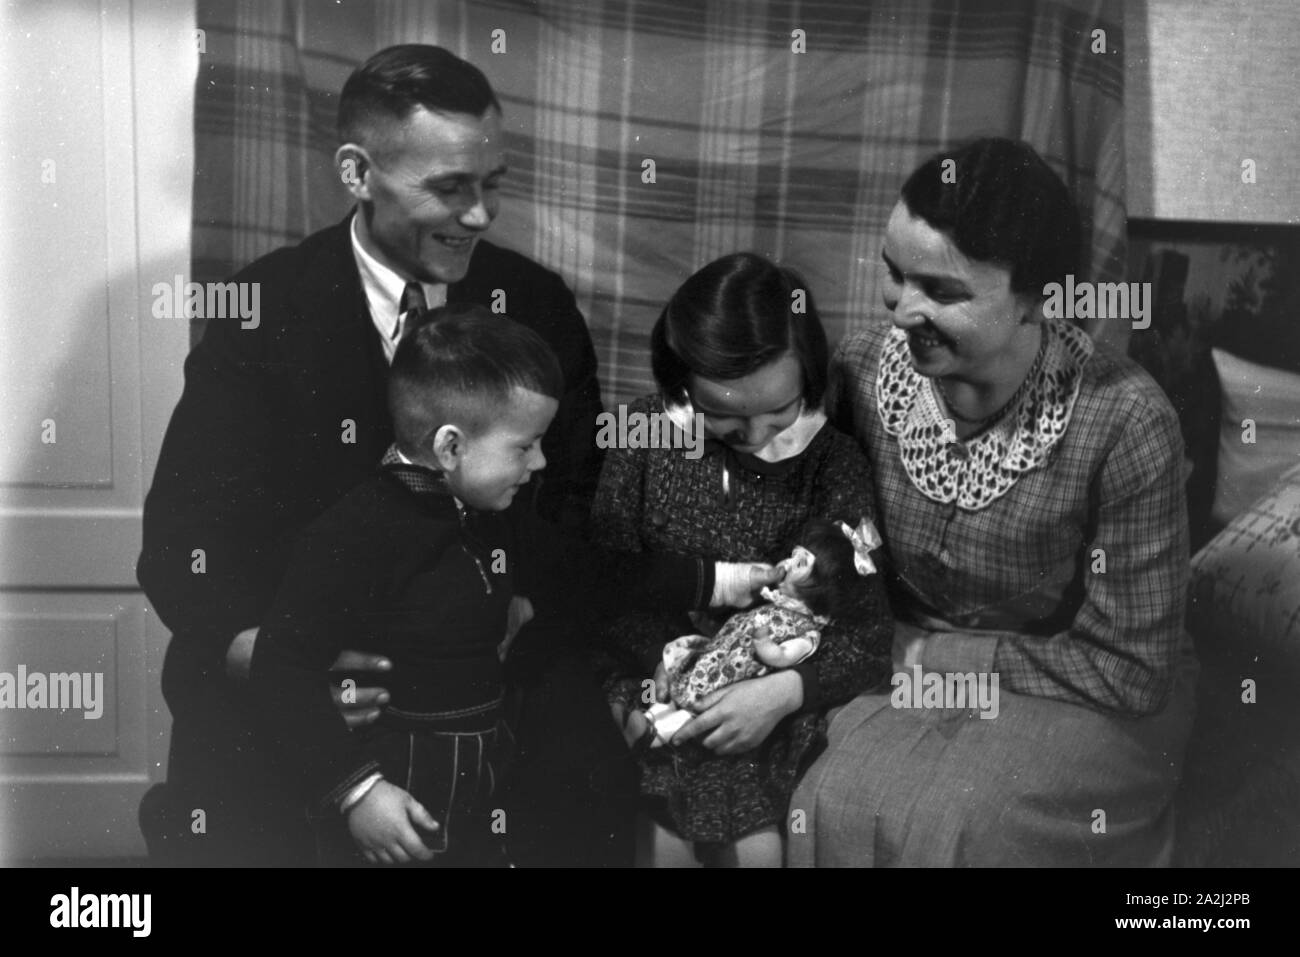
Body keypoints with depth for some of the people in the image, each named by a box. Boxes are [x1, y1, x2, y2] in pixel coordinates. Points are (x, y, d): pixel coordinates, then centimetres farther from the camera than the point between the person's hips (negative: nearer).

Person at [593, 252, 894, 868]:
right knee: (664, 842, -7)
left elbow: (868, 629, -6)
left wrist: (785, 691, -20)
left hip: (780, 712, 0)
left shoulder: (835, 464, -5)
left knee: (758, 845, -9)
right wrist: (666, 661, -15)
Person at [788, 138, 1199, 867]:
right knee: (833, 804, -23)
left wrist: (930, 655, -18)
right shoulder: (866, 367, -13)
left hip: (1084, 696, -3)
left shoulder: (1126, 424, -25)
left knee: (941, 826, -27)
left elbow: (1130, 669, -17)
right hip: (905, 659, 3)